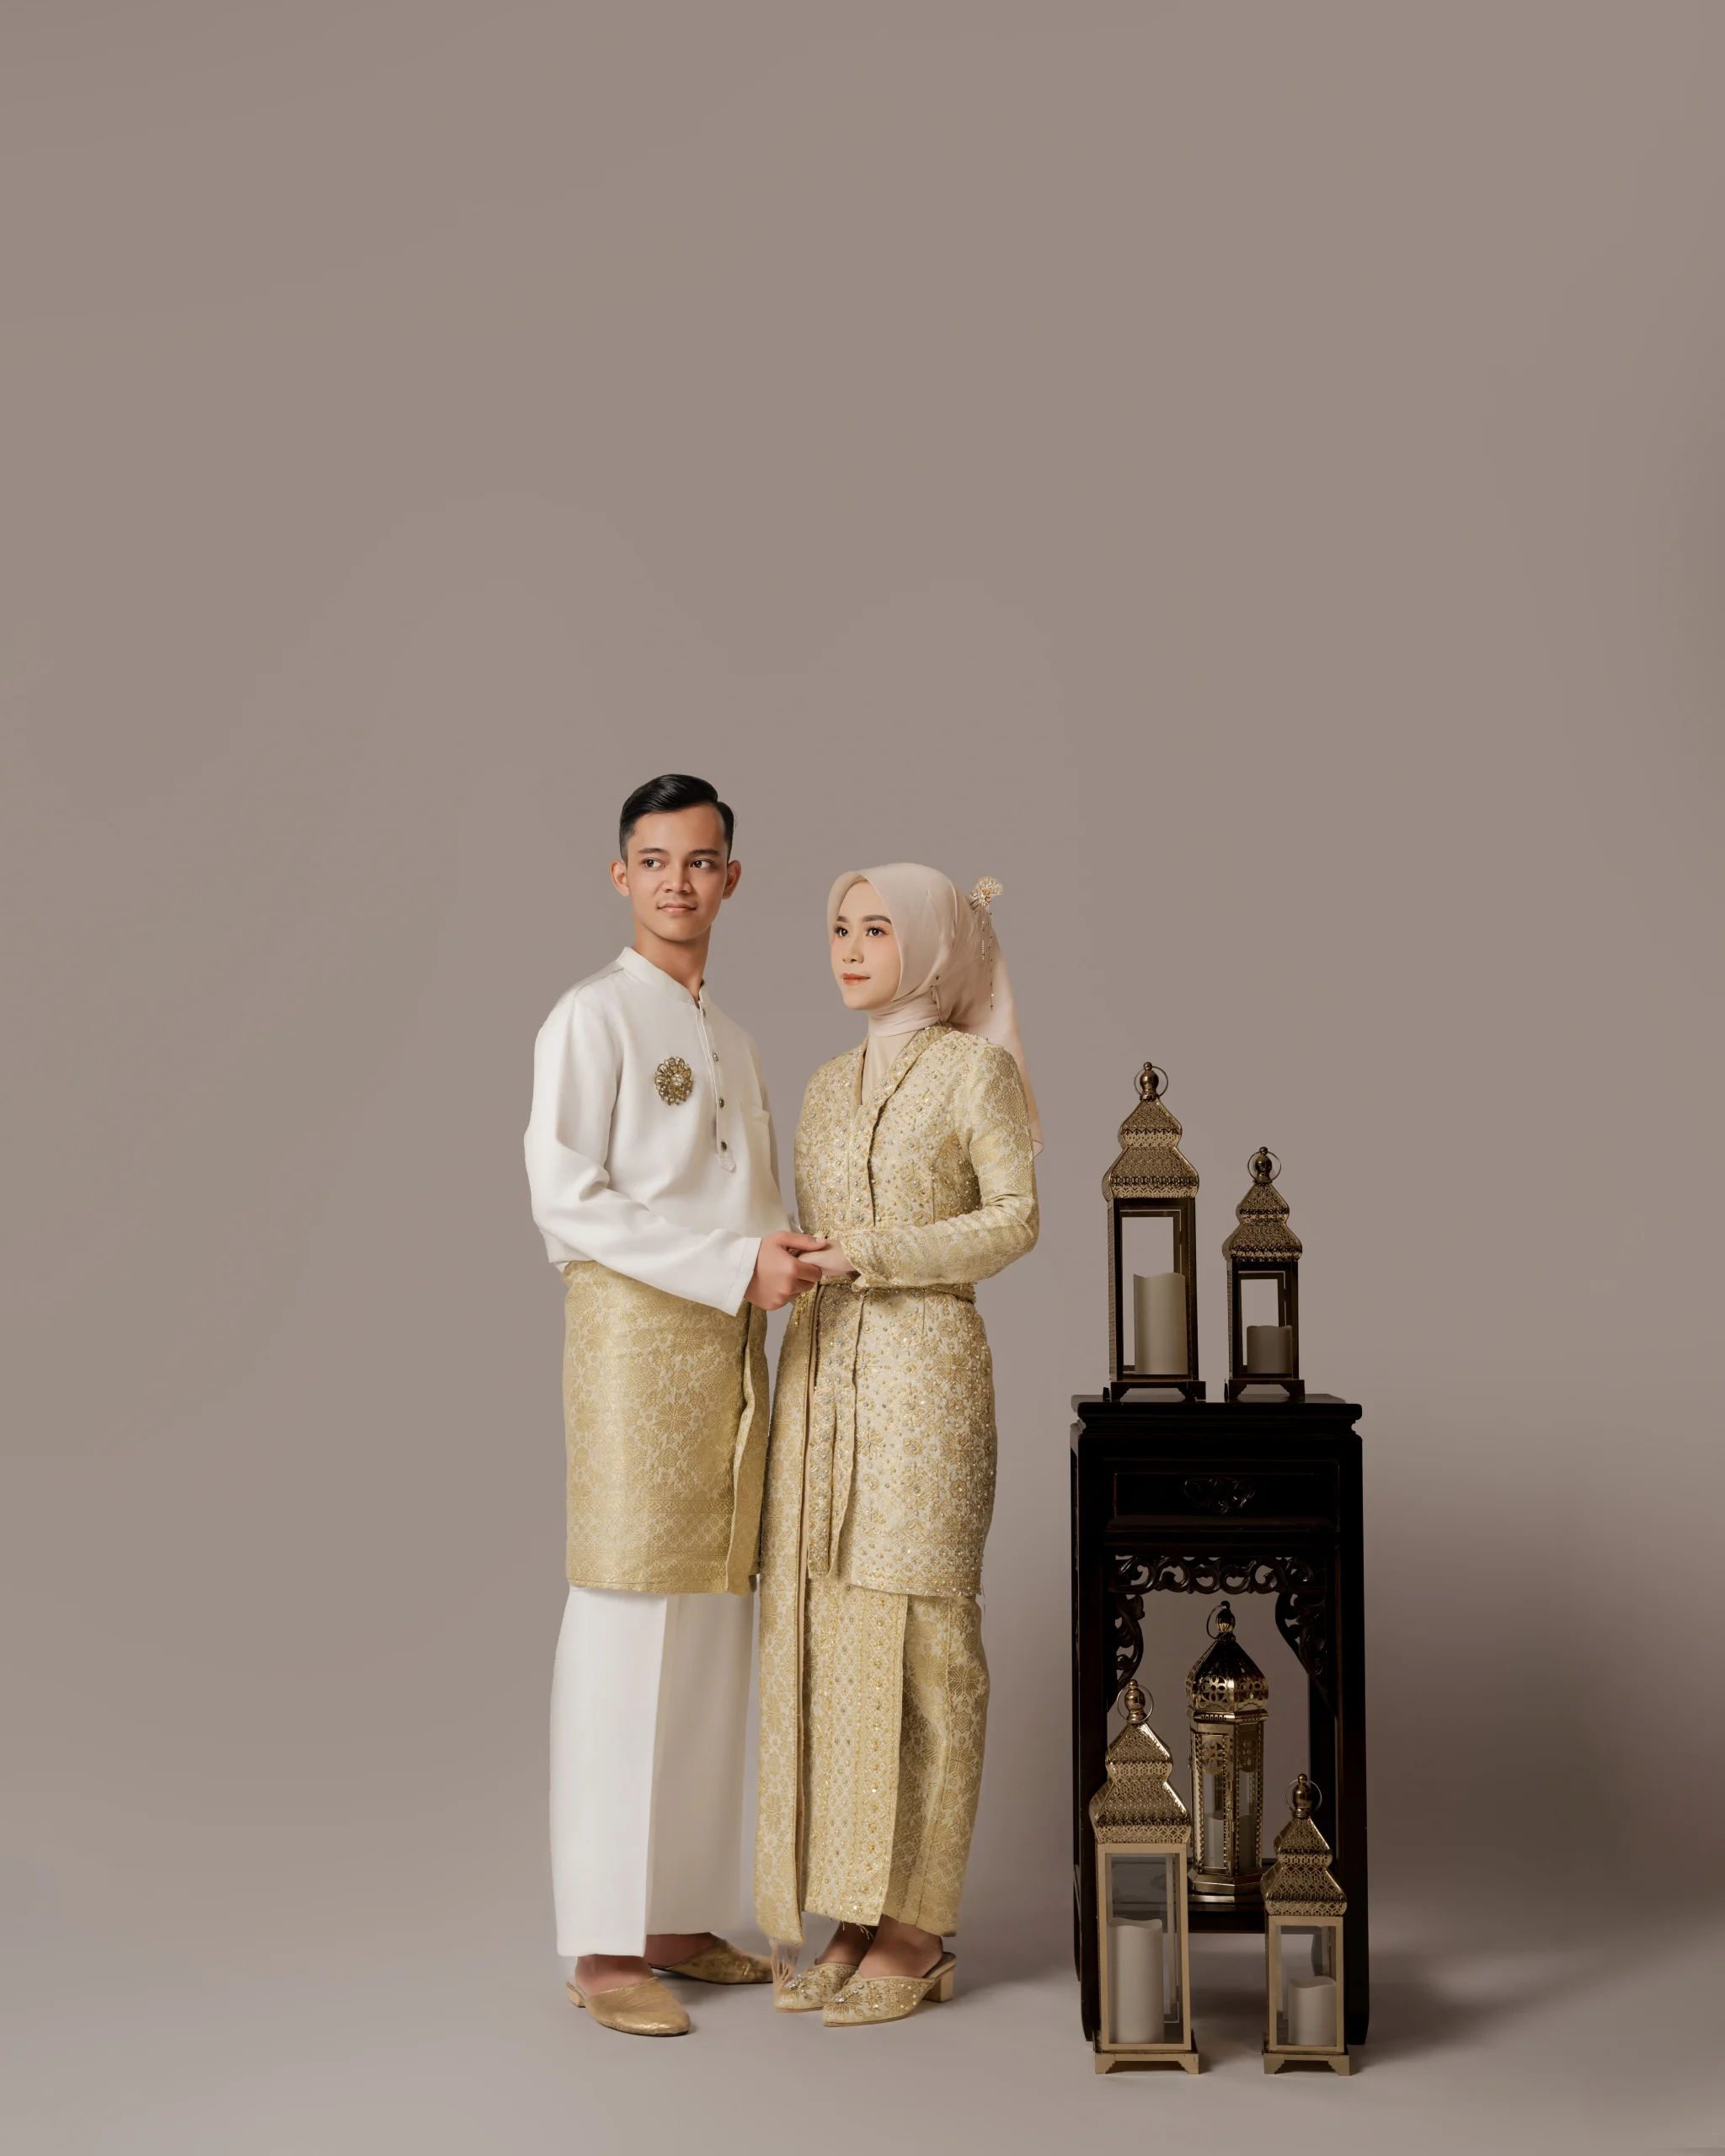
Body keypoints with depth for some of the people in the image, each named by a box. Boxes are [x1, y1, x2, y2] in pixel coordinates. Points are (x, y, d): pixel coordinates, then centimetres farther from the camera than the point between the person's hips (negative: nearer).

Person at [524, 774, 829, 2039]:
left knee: (714, 1638, 9)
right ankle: (605, 1946, -1)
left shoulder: (734, 1043, 19)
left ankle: (682, 1918, 18)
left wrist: (785, 1251, 4)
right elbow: (566, 1198, -13)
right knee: (627, 1637, -7)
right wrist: (734, 1264, -17)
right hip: (635, 1333, -7)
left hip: (733, 1349, 8)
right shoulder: (595, 1018, -4)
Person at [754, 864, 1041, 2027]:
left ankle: (918, 1931, 5)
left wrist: (878, 1255, -16)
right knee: (829, 1640, 5)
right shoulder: (830, 1088, 16)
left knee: (919, 1644, -4)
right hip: (824, 1377, 7)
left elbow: (1018, 1218, -8)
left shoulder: (978, 1068, -3)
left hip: (927, 1375, -7)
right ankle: (860, 1916, 14)